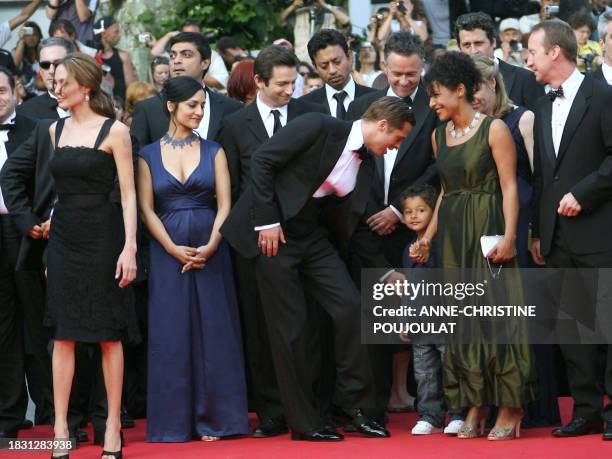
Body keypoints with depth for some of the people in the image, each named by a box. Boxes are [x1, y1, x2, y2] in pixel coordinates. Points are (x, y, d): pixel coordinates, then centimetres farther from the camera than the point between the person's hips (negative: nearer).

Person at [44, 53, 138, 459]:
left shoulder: (114, 132, -6)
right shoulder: (56, 130, 10)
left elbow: (129, 194, -8)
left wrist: (129, 248, -14)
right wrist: (49, 225, 10)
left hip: (102, 236, -5)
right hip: (64, 238, 5)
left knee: (109, 335, 1)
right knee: (63, 334, 2)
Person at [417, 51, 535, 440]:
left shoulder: (494, 129, -8)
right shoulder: (439, 135, 12)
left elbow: (509, 187, -11)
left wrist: (508, 236, -19)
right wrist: (429, 236, 14)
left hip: (488, 231, -7)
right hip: (452, 234, 7)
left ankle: (510, 411, -1)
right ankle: (474, 408, 11)